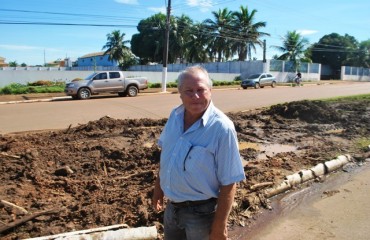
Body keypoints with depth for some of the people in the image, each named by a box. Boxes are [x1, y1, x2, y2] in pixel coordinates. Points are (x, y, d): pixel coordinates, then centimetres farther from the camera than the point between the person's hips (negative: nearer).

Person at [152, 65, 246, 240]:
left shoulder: (222, 127, -24)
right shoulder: (175, 115, -5)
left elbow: (229, 182, -20)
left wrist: (219, 225, -17)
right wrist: (159, 185, 14)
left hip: (201, 212, -5)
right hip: (172, 206, 6)